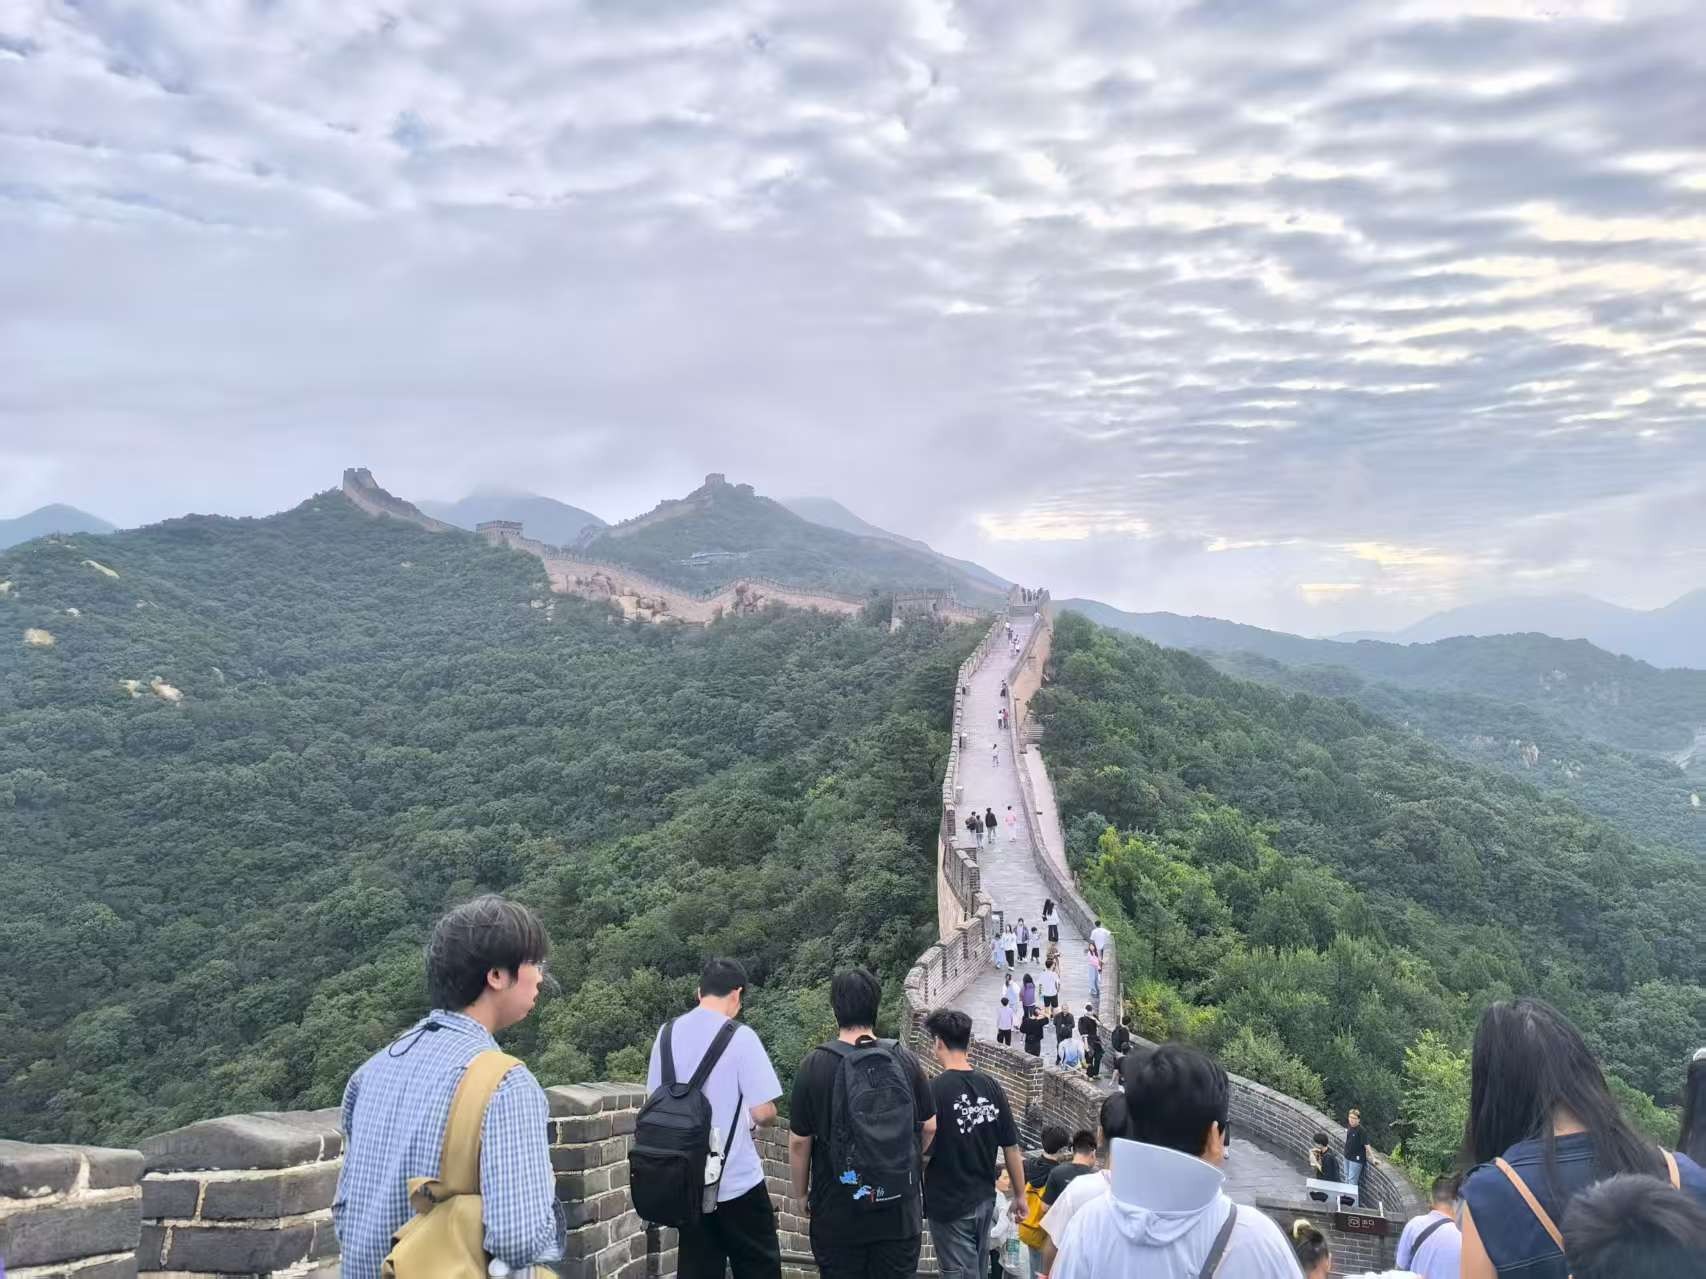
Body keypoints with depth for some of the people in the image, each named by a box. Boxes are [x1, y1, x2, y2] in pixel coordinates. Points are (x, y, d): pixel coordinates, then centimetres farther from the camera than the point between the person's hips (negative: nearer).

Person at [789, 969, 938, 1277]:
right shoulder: (905, 1060, -5)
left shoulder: (815, 1065, -12)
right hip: (899, 1211, 2)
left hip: (837, 1214, -2)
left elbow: (799, 1141, -7)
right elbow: (929, 1127, 5)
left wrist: (801, 1193, 8)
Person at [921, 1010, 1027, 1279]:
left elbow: (923, 1153, -19)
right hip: (985, 1200, 5)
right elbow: (1011, 1148, 2)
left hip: (949, 1206, -5)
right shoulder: (991, 1087, -4)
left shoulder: (934, 1090, -19)